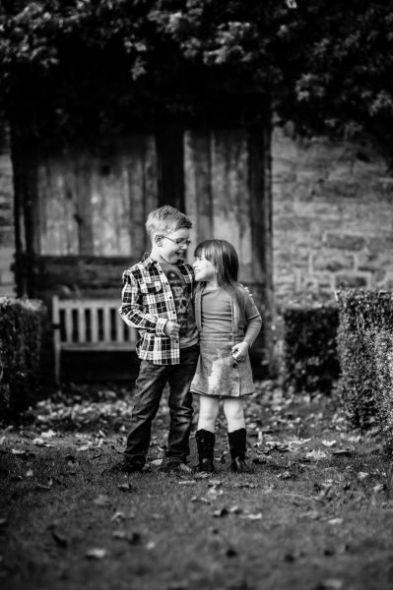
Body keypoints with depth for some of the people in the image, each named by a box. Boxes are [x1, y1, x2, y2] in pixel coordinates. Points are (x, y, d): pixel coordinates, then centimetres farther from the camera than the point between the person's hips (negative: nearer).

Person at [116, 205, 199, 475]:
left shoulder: (188, 271, 8)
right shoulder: (136, 274, -7)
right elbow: (128, 310, -7)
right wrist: (160, 324, -17)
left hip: (187, 350, 4)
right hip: (155, 351, -4)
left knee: (183, 408, 9)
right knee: (144, 408, 3)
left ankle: (176, 458, 19)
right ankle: (133, 460, 15)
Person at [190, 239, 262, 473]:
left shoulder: (238, 293, -5)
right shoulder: (198, 294, 5)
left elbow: (255, 320, 6)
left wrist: (246, 343, -8)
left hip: (232, 360, -2)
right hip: (206, 361, 2)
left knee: (234, 412, 3)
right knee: (206, 413, 1)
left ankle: (238, 459, 13)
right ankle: (205, 460, 7)